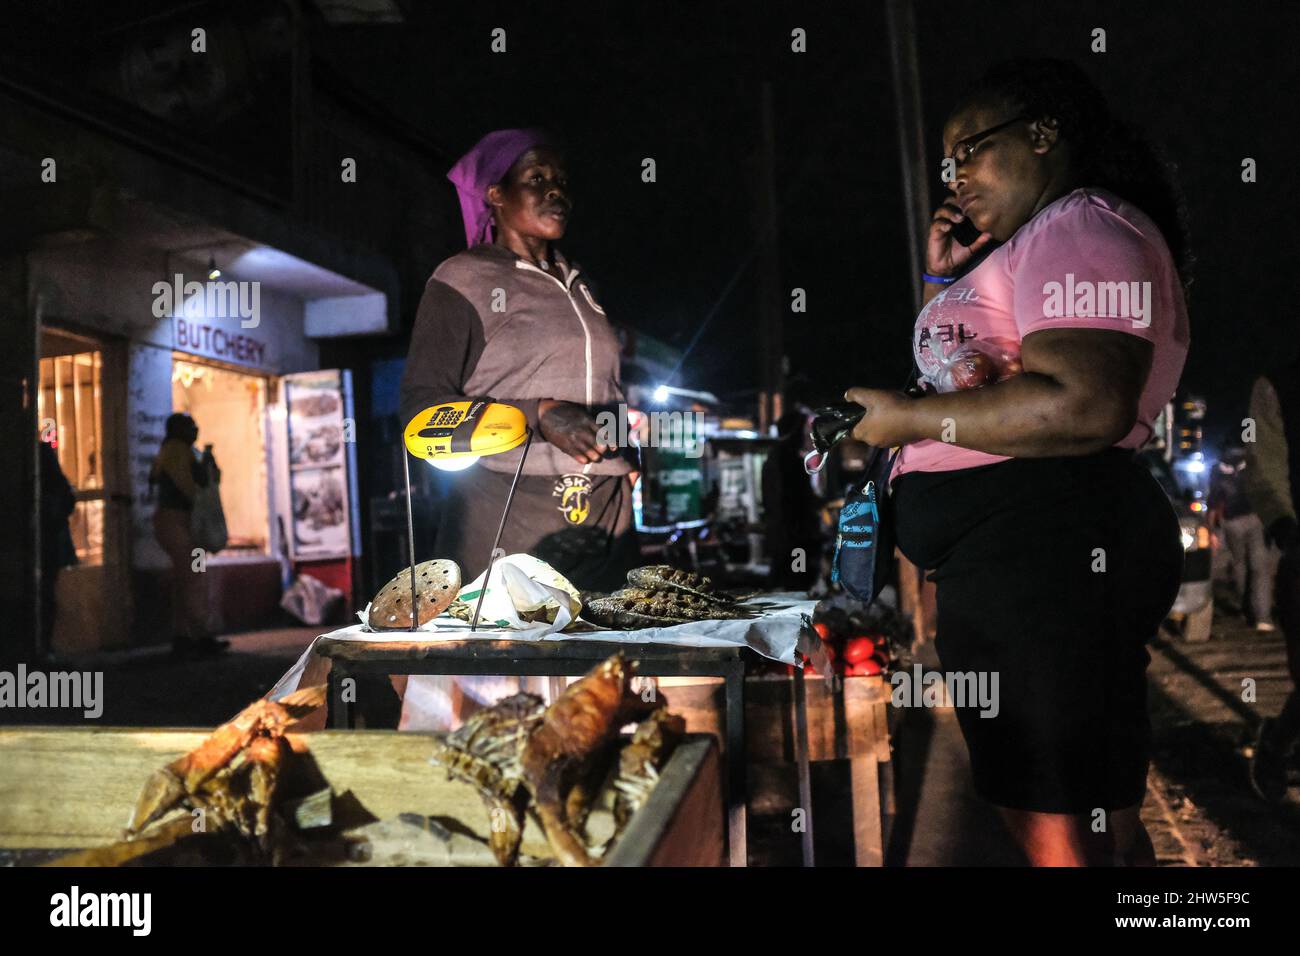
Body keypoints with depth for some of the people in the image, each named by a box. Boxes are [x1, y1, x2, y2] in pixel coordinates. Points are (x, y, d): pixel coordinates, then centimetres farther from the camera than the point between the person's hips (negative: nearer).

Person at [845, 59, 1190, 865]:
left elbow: (1086, 408, -24)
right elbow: (962, 368, 29)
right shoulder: (1037, 245, 24)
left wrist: (912, 418, -15)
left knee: (1056, 832, -6)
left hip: (1044, 548, -11)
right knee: (1103, 819, 18)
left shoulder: (1081, 227, -8)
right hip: (1024, 550, 11)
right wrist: (943, 280, 18)